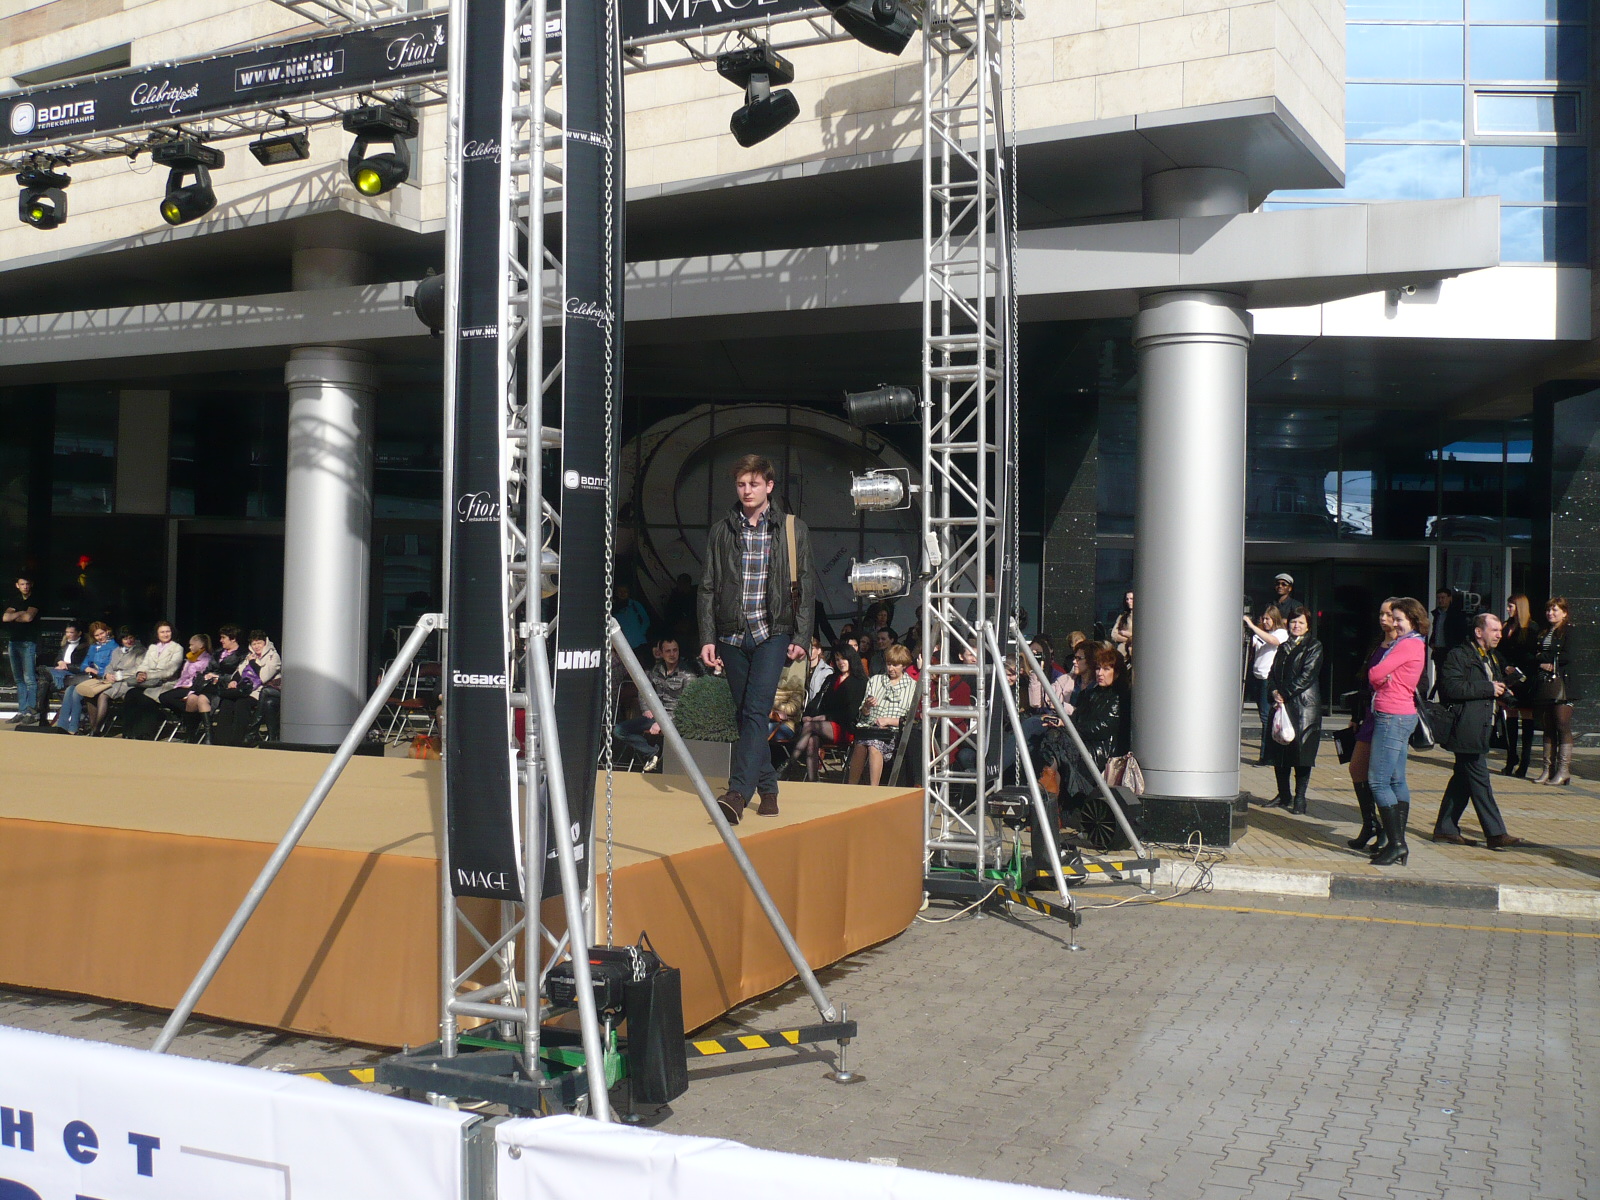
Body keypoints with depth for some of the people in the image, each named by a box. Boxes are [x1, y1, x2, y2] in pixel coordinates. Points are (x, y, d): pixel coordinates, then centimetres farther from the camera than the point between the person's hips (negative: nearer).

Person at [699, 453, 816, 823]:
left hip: (772, 633, -3)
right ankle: (768, 788, 18)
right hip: (732, 635, 3)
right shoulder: (722, 531, 9)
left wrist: (801, 637, -4)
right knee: (746, 715, 7)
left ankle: (738, 793, -23)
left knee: (755, 710, -15)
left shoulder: (793, 529, 4)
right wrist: (707, 639, 1)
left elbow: (805, 587, 3)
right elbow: (708, 588, 9)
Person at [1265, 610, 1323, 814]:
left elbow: (1307, 676, -9)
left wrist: (1284, 694, -12)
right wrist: (1274, 692, -4)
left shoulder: (1314, 647, 0)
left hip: (1304, 706, -6)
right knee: (1279, 753, 6)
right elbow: (1272, 674, 16)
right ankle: (1283, 795, 17)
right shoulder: (1283, 648, 19)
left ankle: (1300, 799, -1)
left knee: (1301, 750, -6)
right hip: (1282, 705, 6)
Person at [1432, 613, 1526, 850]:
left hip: (1482, 730, 9)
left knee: (1463, 778, 11)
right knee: (1479, 781, -8)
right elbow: (1451, 687, -20)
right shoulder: (1458, 656, -8)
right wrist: (1488, 688, -17)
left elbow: (1497, 687, 32)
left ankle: (1445, 828, 18)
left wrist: (1501, 689, 8)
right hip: (1466, 730, -9)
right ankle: (1495, 834, -8)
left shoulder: (1493, 659, 21)